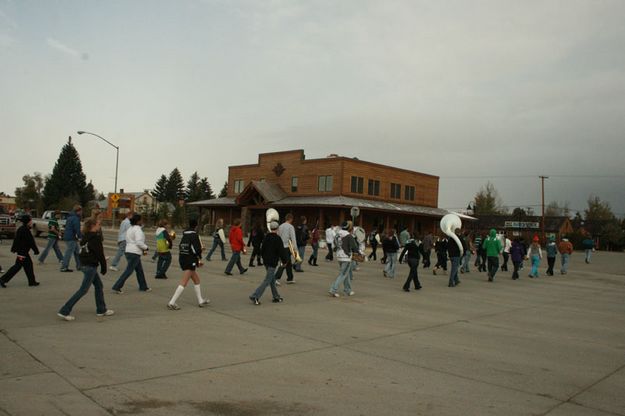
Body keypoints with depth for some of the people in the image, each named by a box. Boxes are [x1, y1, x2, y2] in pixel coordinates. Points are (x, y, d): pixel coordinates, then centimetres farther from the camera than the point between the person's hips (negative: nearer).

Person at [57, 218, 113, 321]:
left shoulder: (85, 237, 10)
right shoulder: (95, 238, -16)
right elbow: (100, 254, -14)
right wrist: (104, 268, -4)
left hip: (84, 265, 10)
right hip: (90, 266, -10)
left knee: (99, 286, 17)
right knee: (83, 289, -4)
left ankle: (101, 310, 24)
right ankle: (64, 311, -4)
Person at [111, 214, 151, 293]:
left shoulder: (130, 229, 15)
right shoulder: (138, 229, -14)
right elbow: (139, 242, -23)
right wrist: (145, 248, -6)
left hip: (129, 251, 10)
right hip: (134, 253, -10)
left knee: (140, 270, 17)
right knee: (128, 271, -6)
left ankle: (143, 287, 26)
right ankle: (117, 287, -6)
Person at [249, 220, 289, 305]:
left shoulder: (266, 237, 6)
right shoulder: (277, 239, -15)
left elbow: (262, 249, 14)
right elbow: (281, 251, -14)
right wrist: (285, 261, -1)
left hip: (266, 262, 8)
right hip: (272, 263, -8)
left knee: (272, 280, 18)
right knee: (267, 281, -5)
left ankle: (276, 297, 26)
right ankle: (255, 296, -12)